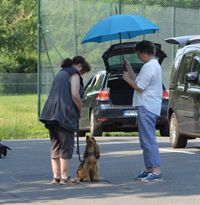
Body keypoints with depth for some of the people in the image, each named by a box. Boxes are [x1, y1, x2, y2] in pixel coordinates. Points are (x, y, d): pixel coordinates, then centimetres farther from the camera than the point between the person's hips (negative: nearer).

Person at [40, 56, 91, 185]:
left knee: (56, 146, 12)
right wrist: (80, 110, 0)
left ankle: (56, 177, 14)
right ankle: (65, 177, -5)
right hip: (64, 115, -8)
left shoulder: (61, 73, 25)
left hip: (51, 114, 8)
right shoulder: (74, 74, -1)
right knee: (67, 146, -4)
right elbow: (75, 95, -14)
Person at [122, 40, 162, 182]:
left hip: (147, 108, -11)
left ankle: (156, 170, -17)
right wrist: (129, 69, 22)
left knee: (149, 140, -13)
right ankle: (149, 169, 19)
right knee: (146, 140, 15)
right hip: (149, 107, 11)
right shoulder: (155, 65, 18)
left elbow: (139, 87, -18)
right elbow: (138, 81, 21)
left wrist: (127, 79, -3)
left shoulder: (149, 67, -16)